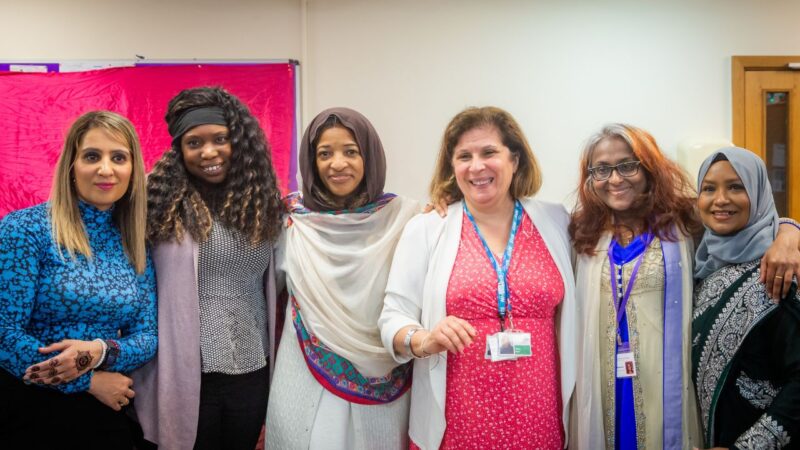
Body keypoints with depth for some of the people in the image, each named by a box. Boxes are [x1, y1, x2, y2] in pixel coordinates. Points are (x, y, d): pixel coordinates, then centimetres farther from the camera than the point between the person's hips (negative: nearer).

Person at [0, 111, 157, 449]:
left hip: (105, 411, 4)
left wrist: (101, 351, -19)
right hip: (29, 408, -4)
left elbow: (148, 335, 1)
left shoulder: (137, 244, 2)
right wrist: (91, 381, -16)